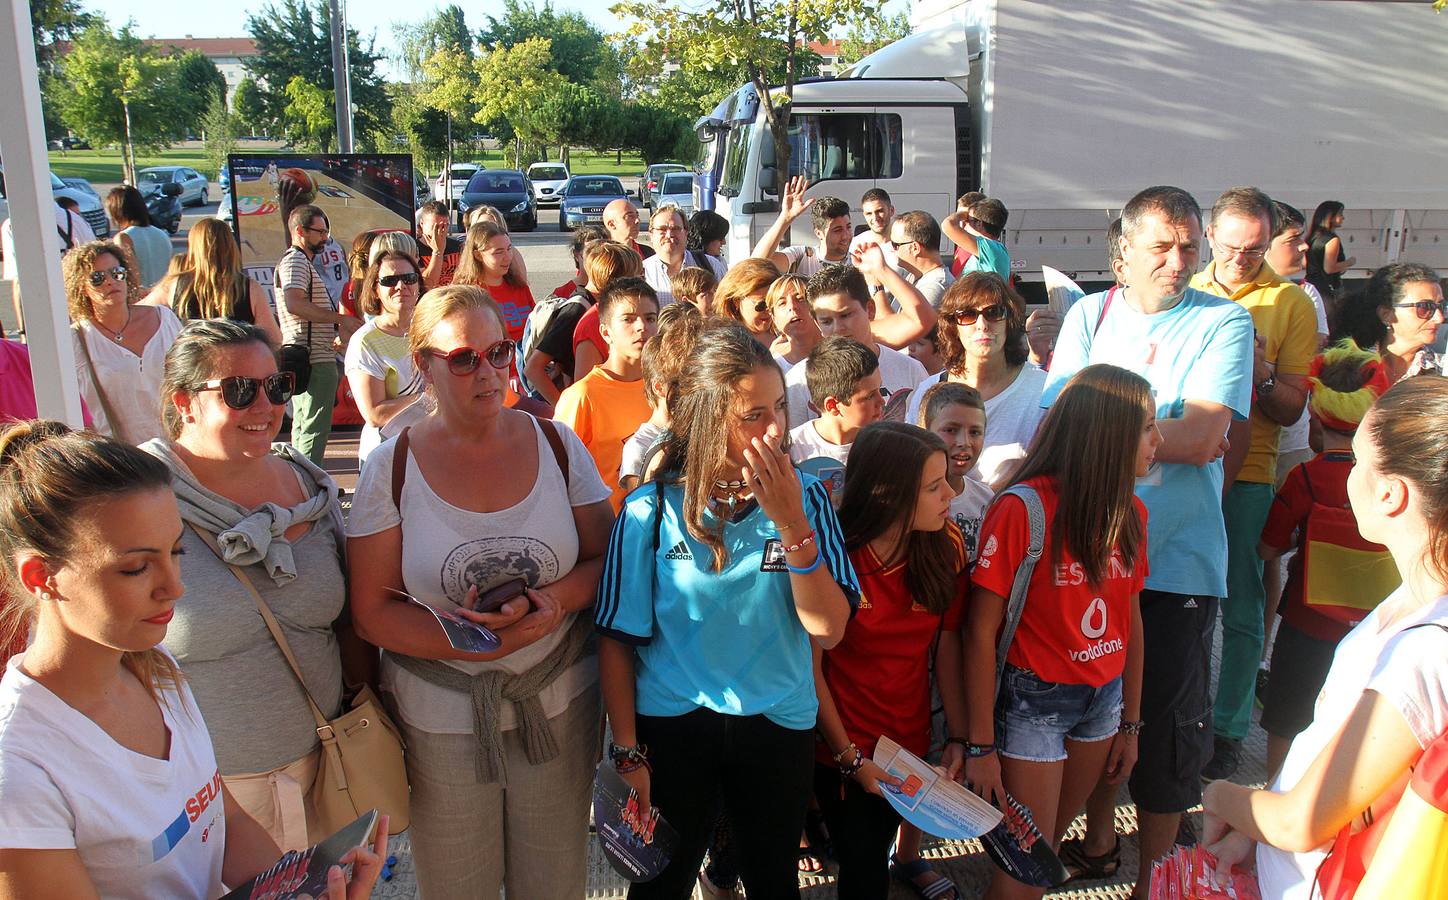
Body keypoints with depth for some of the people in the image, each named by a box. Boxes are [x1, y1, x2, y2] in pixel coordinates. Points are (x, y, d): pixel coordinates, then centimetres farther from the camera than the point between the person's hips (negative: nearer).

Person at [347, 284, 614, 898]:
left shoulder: (556, 444, -2)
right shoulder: (391, 468, -7)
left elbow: (605, 558, 1)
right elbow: (371, 611, -7)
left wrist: (557, 600, -19)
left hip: (559, 704, 1)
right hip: (440, 719, -1)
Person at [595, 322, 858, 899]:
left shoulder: (806, 496, -8)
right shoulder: (652, 510, -13)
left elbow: (828, 630, -13)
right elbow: (617, 639, -6)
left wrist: (792, 524, -23)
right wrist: (627, 754, -7)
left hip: (779, 725, 2)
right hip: (671, 726, -1)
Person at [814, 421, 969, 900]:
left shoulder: (946, 546, -8)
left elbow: (947, 644, -3)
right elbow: (810, 666, -14)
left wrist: (960, 736, -8)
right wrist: (849, 758, -14)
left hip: (910, 740, 3)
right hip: (840, 746, -3)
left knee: (876, 849, 18)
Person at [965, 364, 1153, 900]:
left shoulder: (1130, 512, 1)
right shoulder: (1023, 509, -20)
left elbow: (1131, 618, 10)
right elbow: (981, 631, -17)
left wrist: (1131, 723, 13)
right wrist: (981, 746, -16)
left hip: (1103, 699, 6)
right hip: (1034, 700, -6)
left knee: (1048, 845, 17)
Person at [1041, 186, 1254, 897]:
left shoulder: (1224, 322, -3)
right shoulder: (1090, 313, 7)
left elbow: (1202, 438, -16)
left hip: (1176, 564, -3)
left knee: (1166, 728, 6)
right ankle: (1098, 840, 38)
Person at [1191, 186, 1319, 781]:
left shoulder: (1291, 303, 2)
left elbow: (1292, 409, -1)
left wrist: (1262, 375, -20)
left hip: (1245, 471, -2)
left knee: (1240, 609, 2)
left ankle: (1228, 728, 15)